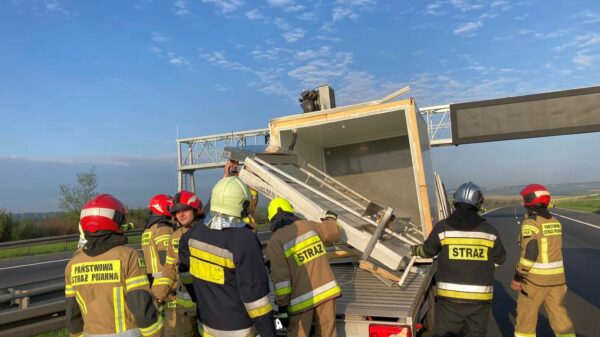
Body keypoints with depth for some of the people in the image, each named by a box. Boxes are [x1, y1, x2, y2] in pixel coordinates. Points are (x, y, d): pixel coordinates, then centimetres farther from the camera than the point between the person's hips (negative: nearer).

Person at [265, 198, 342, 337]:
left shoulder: (275, 241, -8)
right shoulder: (308, 225, 3)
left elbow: (281, 277, -13)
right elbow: (334, 232, 19)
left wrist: (282, 306, -6)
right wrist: (330, 218, 40)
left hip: (302, 298, -3)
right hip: (326, 289, 4)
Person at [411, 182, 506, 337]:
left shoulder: (443, 228, -6)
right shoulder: (489, 230, 1)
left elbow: (427, 250, 8)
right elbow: (500, 258, 15)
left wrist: (414, 250, 29)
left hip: (450, 297, -2)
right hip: (480, 298, 2)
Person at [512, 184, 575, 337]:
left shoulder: (530, 223, -18)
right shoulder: (555, 222, 6)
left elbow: (529, 253, -23)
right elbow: (554, 249, 14)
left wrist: (518, 277, -17)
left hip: (535, 278, -6)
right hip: (556, 276, 7)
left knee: (526, 314, 9)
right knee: (559, 316, 13)